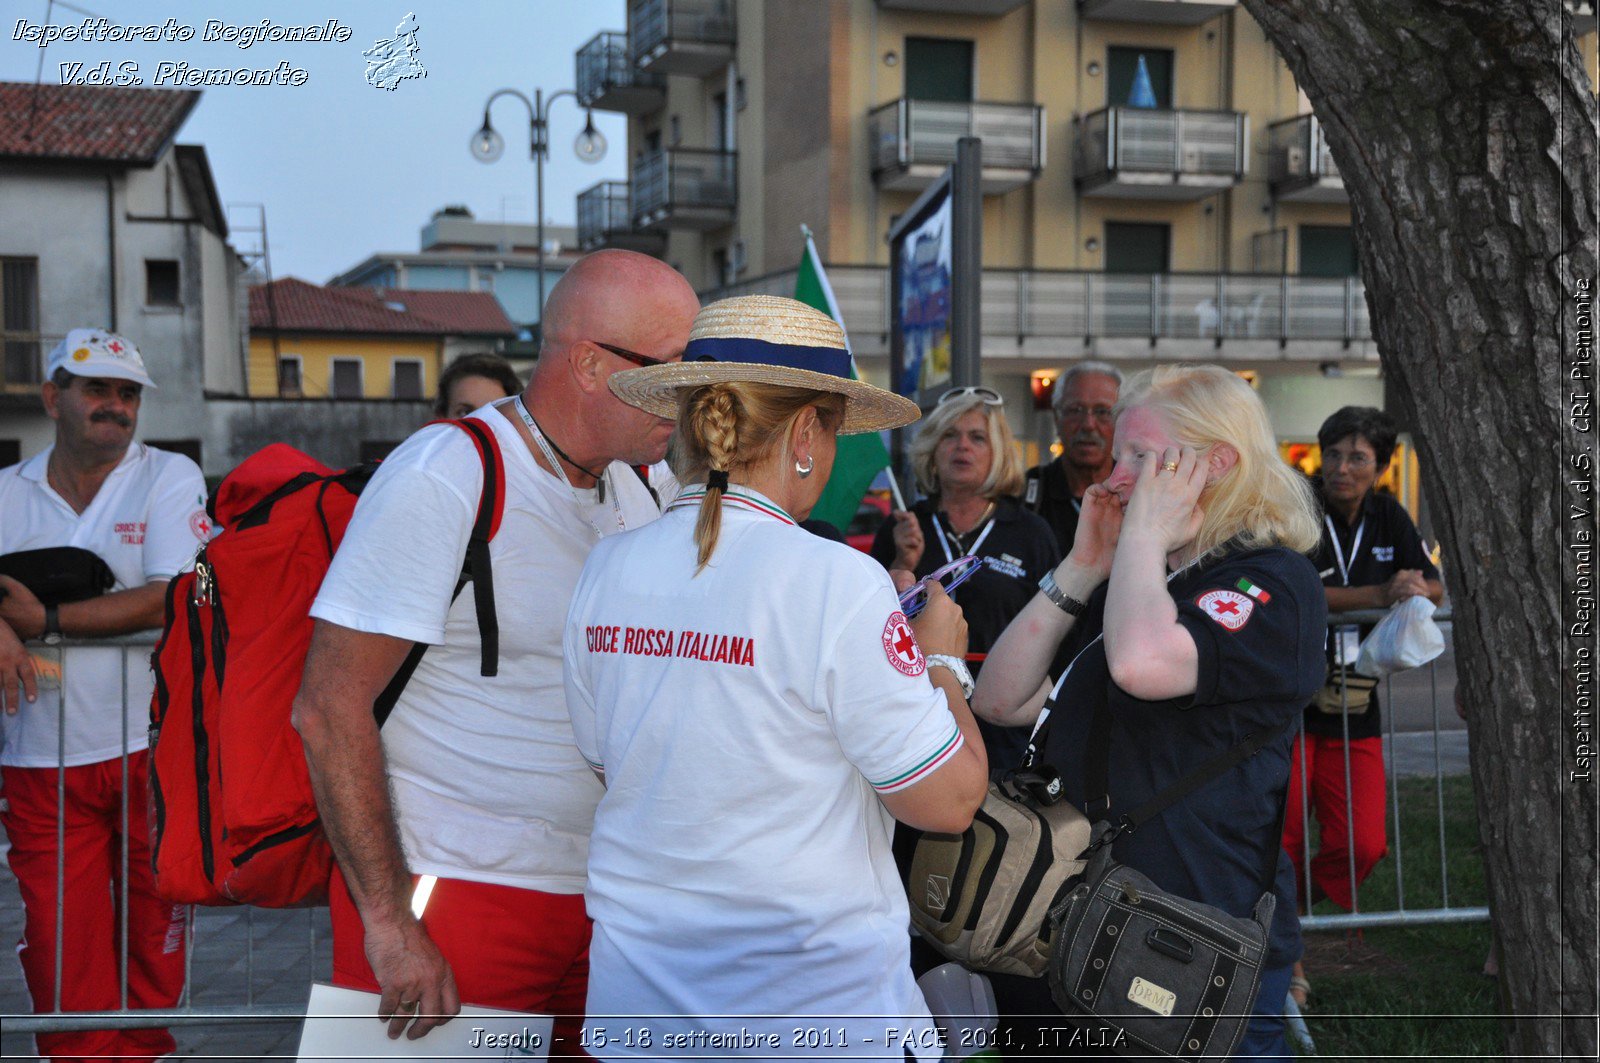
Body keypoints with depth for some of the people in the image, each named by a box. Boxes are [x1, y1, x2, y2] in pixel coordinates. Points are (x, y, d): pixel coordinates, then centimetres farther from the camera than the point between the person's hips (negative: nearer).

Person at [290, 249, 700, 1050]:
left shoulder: (632, 493, 10)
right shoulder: (442, 479, -14)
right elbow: (328, 710, -17)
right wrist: (388, 924, -18)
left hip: (596, 894, 7)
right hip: (457, 895, -6)